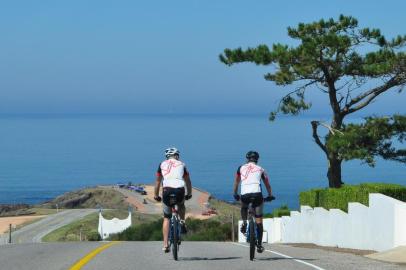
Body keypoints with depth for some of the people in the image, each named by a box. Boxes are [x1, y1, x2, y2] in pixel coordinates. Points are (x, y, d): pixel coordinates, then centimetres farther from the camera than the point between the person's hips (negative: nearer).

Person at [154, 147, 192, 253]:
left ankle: (165, 244, 7)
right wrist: (189, 194, 39)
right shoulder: (181, 164, 22)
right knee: (181, 205, 37)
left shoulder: (162, 164, 20)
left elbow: (158, 181, 23)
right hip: (179, 190, 1)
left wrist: (156, 195, 33)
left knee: (166, 218, 13)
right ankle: (182, 222, 13)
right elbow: (188, 181, 27)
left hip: (167, 190, 0)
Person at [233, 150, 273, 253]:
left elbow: (236, 182, 29)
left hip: (244, 194, 1)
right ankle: (259, 245, 3)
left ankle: (244, 222, 10)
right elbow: (267, 184, 26)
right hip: (257, 194, -1)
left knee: (244, 208, 36)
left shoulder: (241, 168, 19)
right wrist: (270, 195, 40)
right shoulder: (260, 169, 19)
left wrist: (235, 194, 42)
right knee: (258, 221, 7)